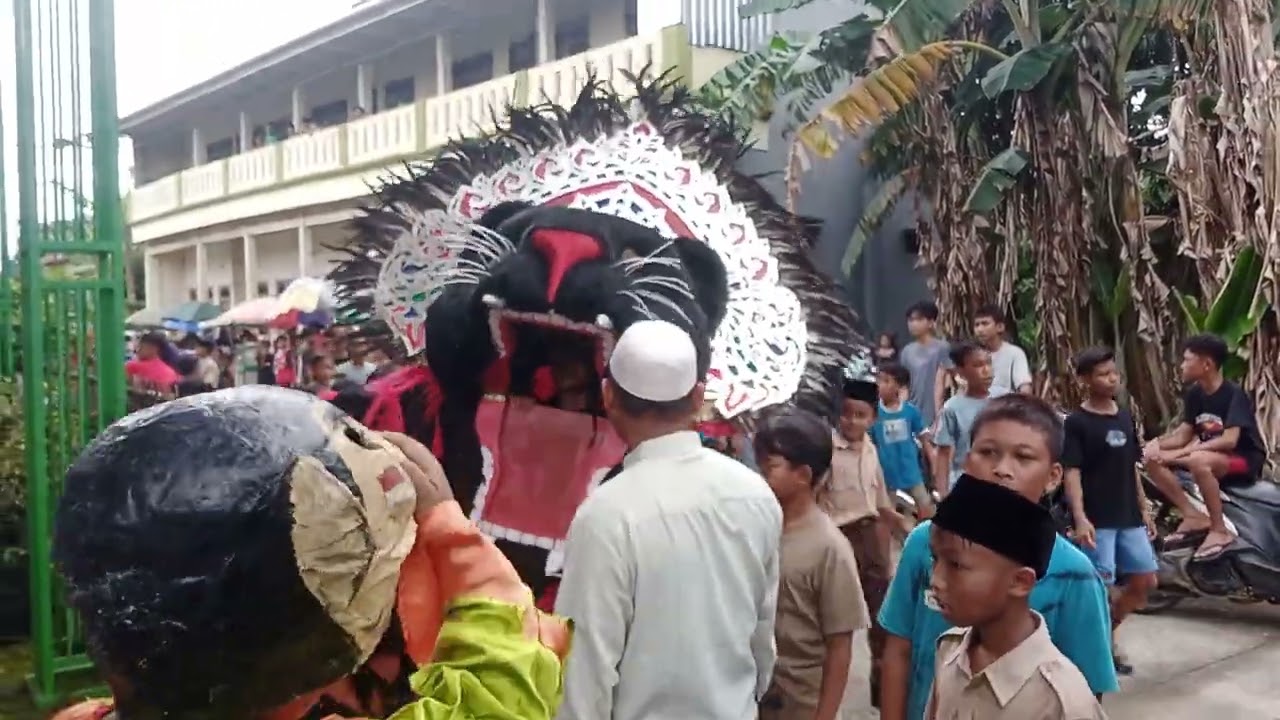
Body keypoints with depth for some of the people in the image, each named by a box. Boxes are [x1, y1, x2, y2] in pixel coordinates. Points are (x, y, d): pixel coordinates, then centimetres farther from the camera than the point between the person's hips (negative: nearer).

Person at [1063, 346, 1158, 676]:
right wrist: (1080, 518, -24)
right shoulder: (1076, 422, -10)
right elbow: (1071, 473, -15)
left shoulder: (1125, 417, 11)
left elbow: (1131, 467, 17)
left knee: (1145, 582, 11)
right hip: (1097, 519, -7)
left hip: (1129, 517, 7)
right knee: (1100, 588, -4)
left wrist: (1143, 508, 16)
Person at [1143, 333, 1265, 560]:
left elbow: (1229, 440, -30)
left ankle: (1220, 530, -22)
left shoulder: (1234, 394, -20)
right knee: (1152, 458, -9)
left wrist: (1181, 453, -32)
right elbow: (1183, 434, 4)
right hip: (1210, 454, 8)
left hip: (1245, 457, -8)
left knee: (1199, 461, -40)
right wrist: (1158, 443, -18)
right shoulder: (1194, 394, 2)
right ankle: (1194, 516, -5)